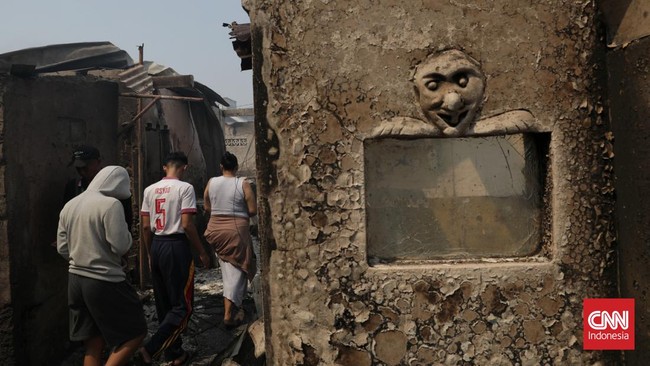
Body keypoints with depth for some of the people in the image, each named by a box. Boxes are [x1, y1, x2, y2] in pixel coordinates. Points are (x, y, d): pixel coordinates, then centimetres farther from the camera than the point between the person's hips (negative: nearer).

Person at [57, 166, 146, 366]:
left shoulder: (69, 206, 9)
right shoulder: (111, 204, -15)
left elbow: (62, 248, 12)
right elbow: (120, 246, -17)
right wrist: (126, 233, 2)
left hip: (75, 279, 8)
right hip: (105, 282, -8)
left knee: (93, 345, 15)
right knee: (136, 332, 6)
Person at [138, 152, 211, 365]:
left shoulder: (149, 190, 8)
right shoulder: (184, 188, -10)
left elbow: (146, 227, 9)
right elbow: (187, 224, -15)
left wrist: (150, 253, 19)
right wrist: (202, 252, -6)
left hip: (156, 245, 7)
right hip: (176, 246, -7)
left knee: (164, 304, 15)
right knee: (182, 305, 3)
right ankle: (151, 349, -5)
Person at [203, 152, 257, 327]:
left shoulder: (211, 182, 2)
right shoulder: (243, 184, -8)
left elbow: (207, 207, 10)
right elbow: (253, 210, -9)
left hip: (216, 229, 4)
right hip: (236, 230, -4)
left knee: (226, 268, 18)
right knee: (235, 270, 0)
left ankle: (232, 304, 31)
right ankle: (229, 314, -4)